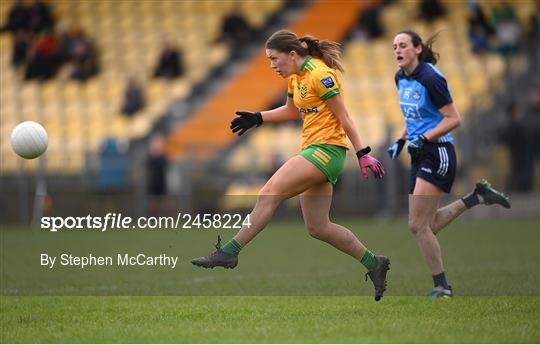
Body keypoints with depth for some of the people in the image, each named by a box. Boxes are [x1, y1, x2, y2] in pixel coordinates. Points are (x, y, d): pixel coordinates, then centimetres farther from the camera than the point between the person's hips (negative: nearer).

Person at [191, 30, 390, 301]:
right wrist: (257, 118, 18)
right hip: (313, 149, 10)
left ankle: (229, 252, -19)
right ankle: (373, 263, 17)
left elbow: (344, 118, -13)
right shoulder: (295, 76, 13)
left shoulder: (320, 74, -13)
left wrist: (363, 154, -14)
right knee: (318, 228, 7)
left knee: (269, 193, -18)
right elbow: (292, 110, 31)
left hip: (326, 150, -10)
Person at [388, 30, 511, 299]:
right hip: (420, 156, 9)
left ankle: (441, 286, 1)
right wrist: (401, 141, 11)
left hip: (438, 153, -9)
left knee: (418, 225, -11)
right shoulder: (401, 78, 9)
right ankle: (477, 197, 22)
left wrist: (424, 139, -24)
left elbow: (453, 119, -16)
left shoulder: (430, 79, -16)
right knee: (427, 225, 9)